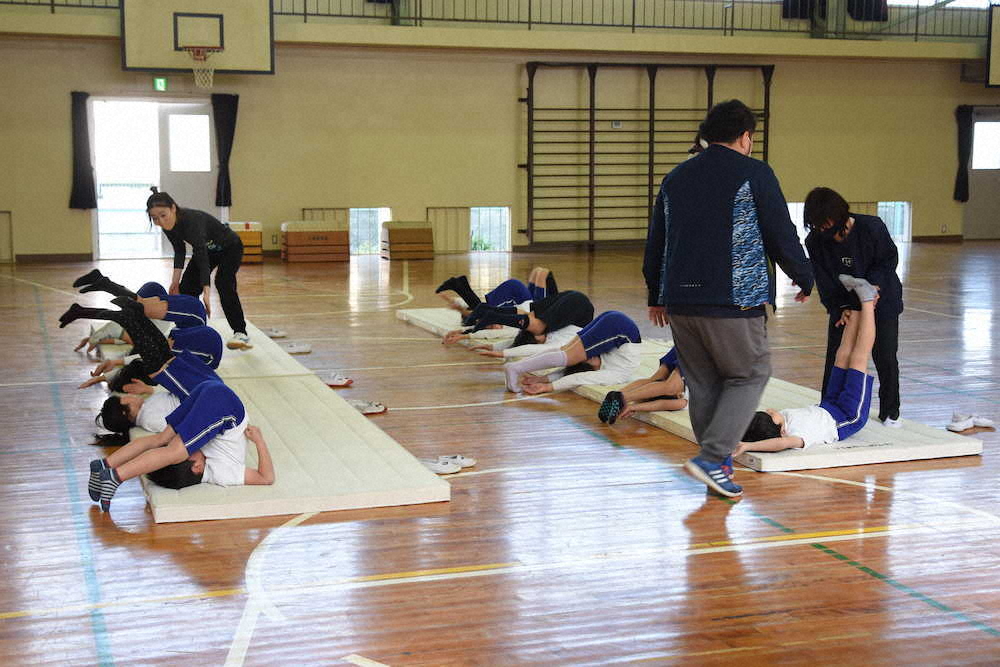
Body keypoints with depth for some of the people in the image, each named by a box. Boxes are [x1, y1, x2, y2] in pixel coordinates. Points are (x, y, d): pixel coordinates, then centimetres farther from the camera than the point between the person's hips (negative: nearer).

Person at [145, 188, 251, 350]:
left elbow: (202, 257, -47)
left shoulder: (192, 220, -40)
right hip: (207, 250, 8)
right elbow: (179, 251, -2)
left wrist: (206, 292, -54)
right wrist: (175, 280, -11)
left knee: (223, 282, -28)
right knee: (185, 288, 4)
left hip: (230, 248, -8)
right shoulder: (169, 226, -18)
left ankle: (241, 333, -29)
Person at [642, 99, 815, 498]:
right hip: (733, 301, -6)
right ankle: (711, 457, -6)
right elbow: (782, 236, -4)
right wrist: (805, 280, 12)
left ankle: (717, 464, 20)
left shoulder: (676, 177, 14)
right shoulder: (754, 174, -3)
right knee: (749, 375, 6)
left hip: (680, 301, 6)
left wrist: (657, 296, 29)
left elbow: (655, 242, 19)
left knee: (703, 383, 14)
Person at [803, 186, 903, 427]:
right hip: (843, 305, 2)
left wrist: (874, 284, -25)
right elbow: (824, 281, -12)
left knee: (885, 357, 1)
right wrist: (839, 308, -23)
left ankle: (890, 412, 16)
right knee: (835, 356, 2)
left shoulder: (871, 227, -23)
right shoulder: (815, 241, -16)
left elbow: (889, 259, -11)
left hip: (881, 301, -2)